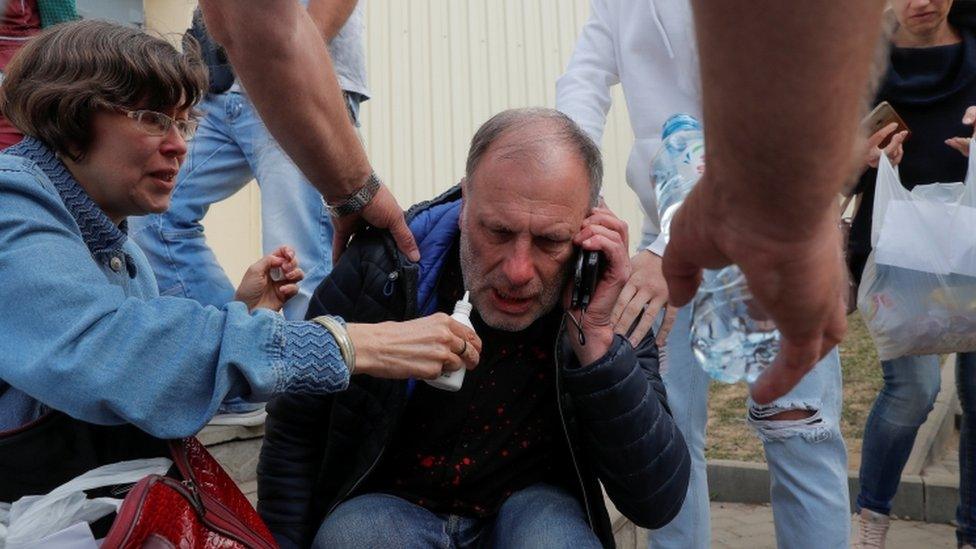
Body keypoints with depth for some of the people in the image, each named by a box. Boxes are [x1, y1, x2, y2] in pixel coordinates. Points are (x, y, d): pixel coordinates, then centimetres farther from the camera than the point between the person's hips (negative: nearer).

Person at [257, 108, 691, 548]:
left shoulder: (608, 299, -15)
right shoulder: (379, 266, -17)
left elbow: (657, 503, -21)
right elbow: (293, 439, -4)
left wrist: (593, 334, -28)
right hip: (386, 505, 1)